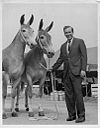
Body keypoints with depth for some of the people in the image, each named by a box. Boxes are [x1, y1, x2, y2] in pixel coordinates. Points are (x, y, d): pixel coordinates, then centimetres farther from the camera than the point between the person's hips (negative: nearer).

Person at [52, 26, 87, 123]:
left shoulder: (79, 42, 4)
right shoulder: (63, 46, 20)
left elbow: (84, 56, -2)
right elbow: (60, 59, 24)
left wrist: (83, 69, -11)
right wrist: (53, 68, 13)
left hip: (76, 72, -5)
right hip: (66, 73, 6)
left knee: (78, 93, -8)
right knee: (68, 94, 5)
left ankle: (81, 115, -1)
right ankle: (72, 115, 13)